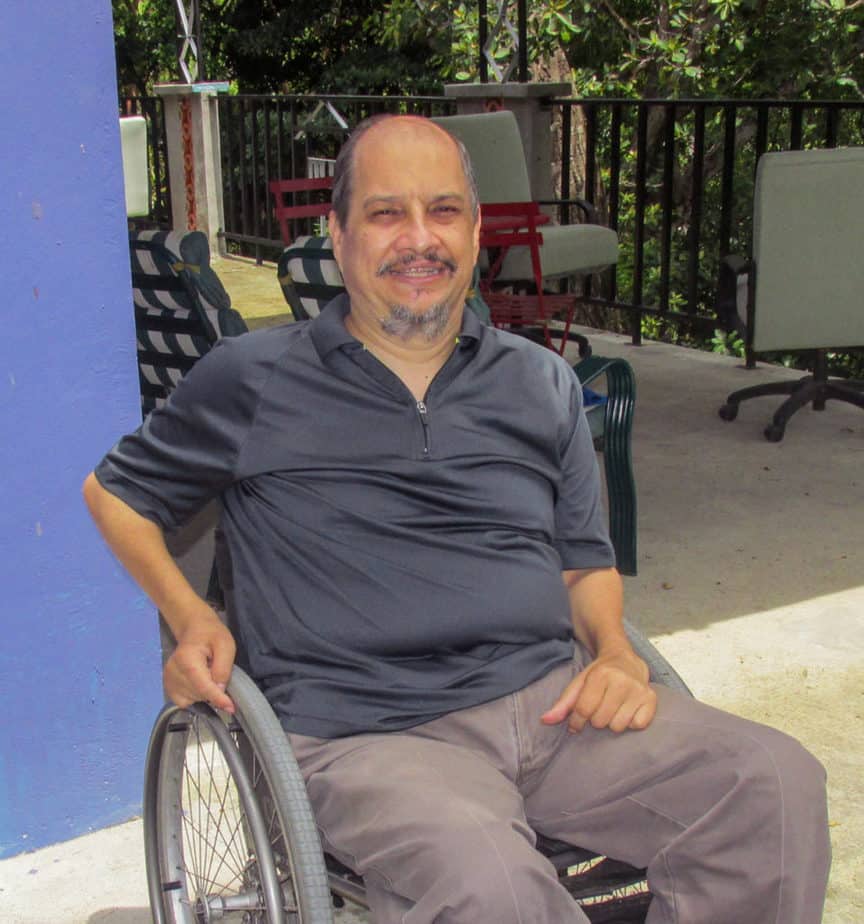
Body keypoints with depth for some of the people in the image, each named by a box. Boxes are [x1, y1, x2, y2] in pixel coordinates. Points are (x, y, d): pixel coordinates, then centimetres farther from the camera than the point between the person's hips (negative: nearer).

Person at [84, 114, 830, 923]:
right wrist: (189, 616, 3)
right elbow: (114, 491, 19)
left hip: (548, 698, 5)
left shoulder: (541, 384, 18)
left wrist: (615, 649, 2)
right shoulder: (252, 381, 7)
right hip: (367, 732, -4)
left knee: (780, 783, -18)